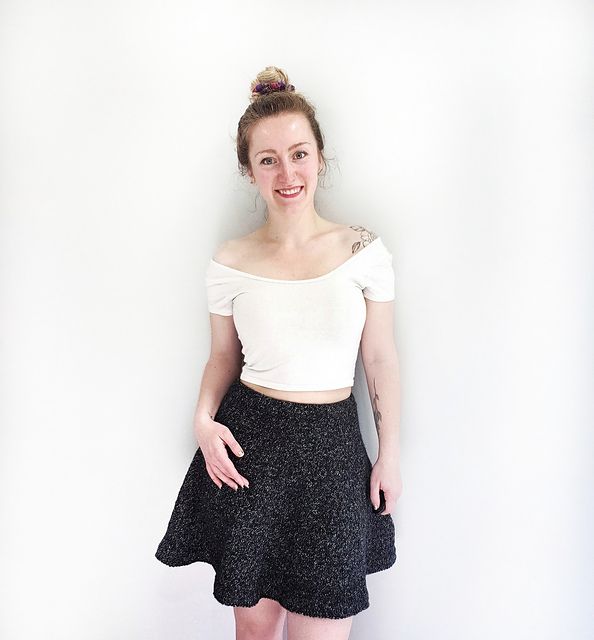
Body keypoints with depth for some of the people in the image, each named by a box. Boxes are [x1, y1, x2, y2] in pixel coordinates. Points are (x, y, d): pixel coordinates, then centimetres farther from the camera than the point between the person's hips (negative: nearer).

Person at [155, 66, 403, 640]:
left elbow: (380, 359, 1)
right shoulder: (229, 263, -3)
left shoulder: (364, 251, -5)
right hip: (249, 441, 1)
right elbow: (223, 357, 9)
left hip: (332, 444, 0)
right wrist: (204, 419, -9)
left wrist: (390, 454, 4)